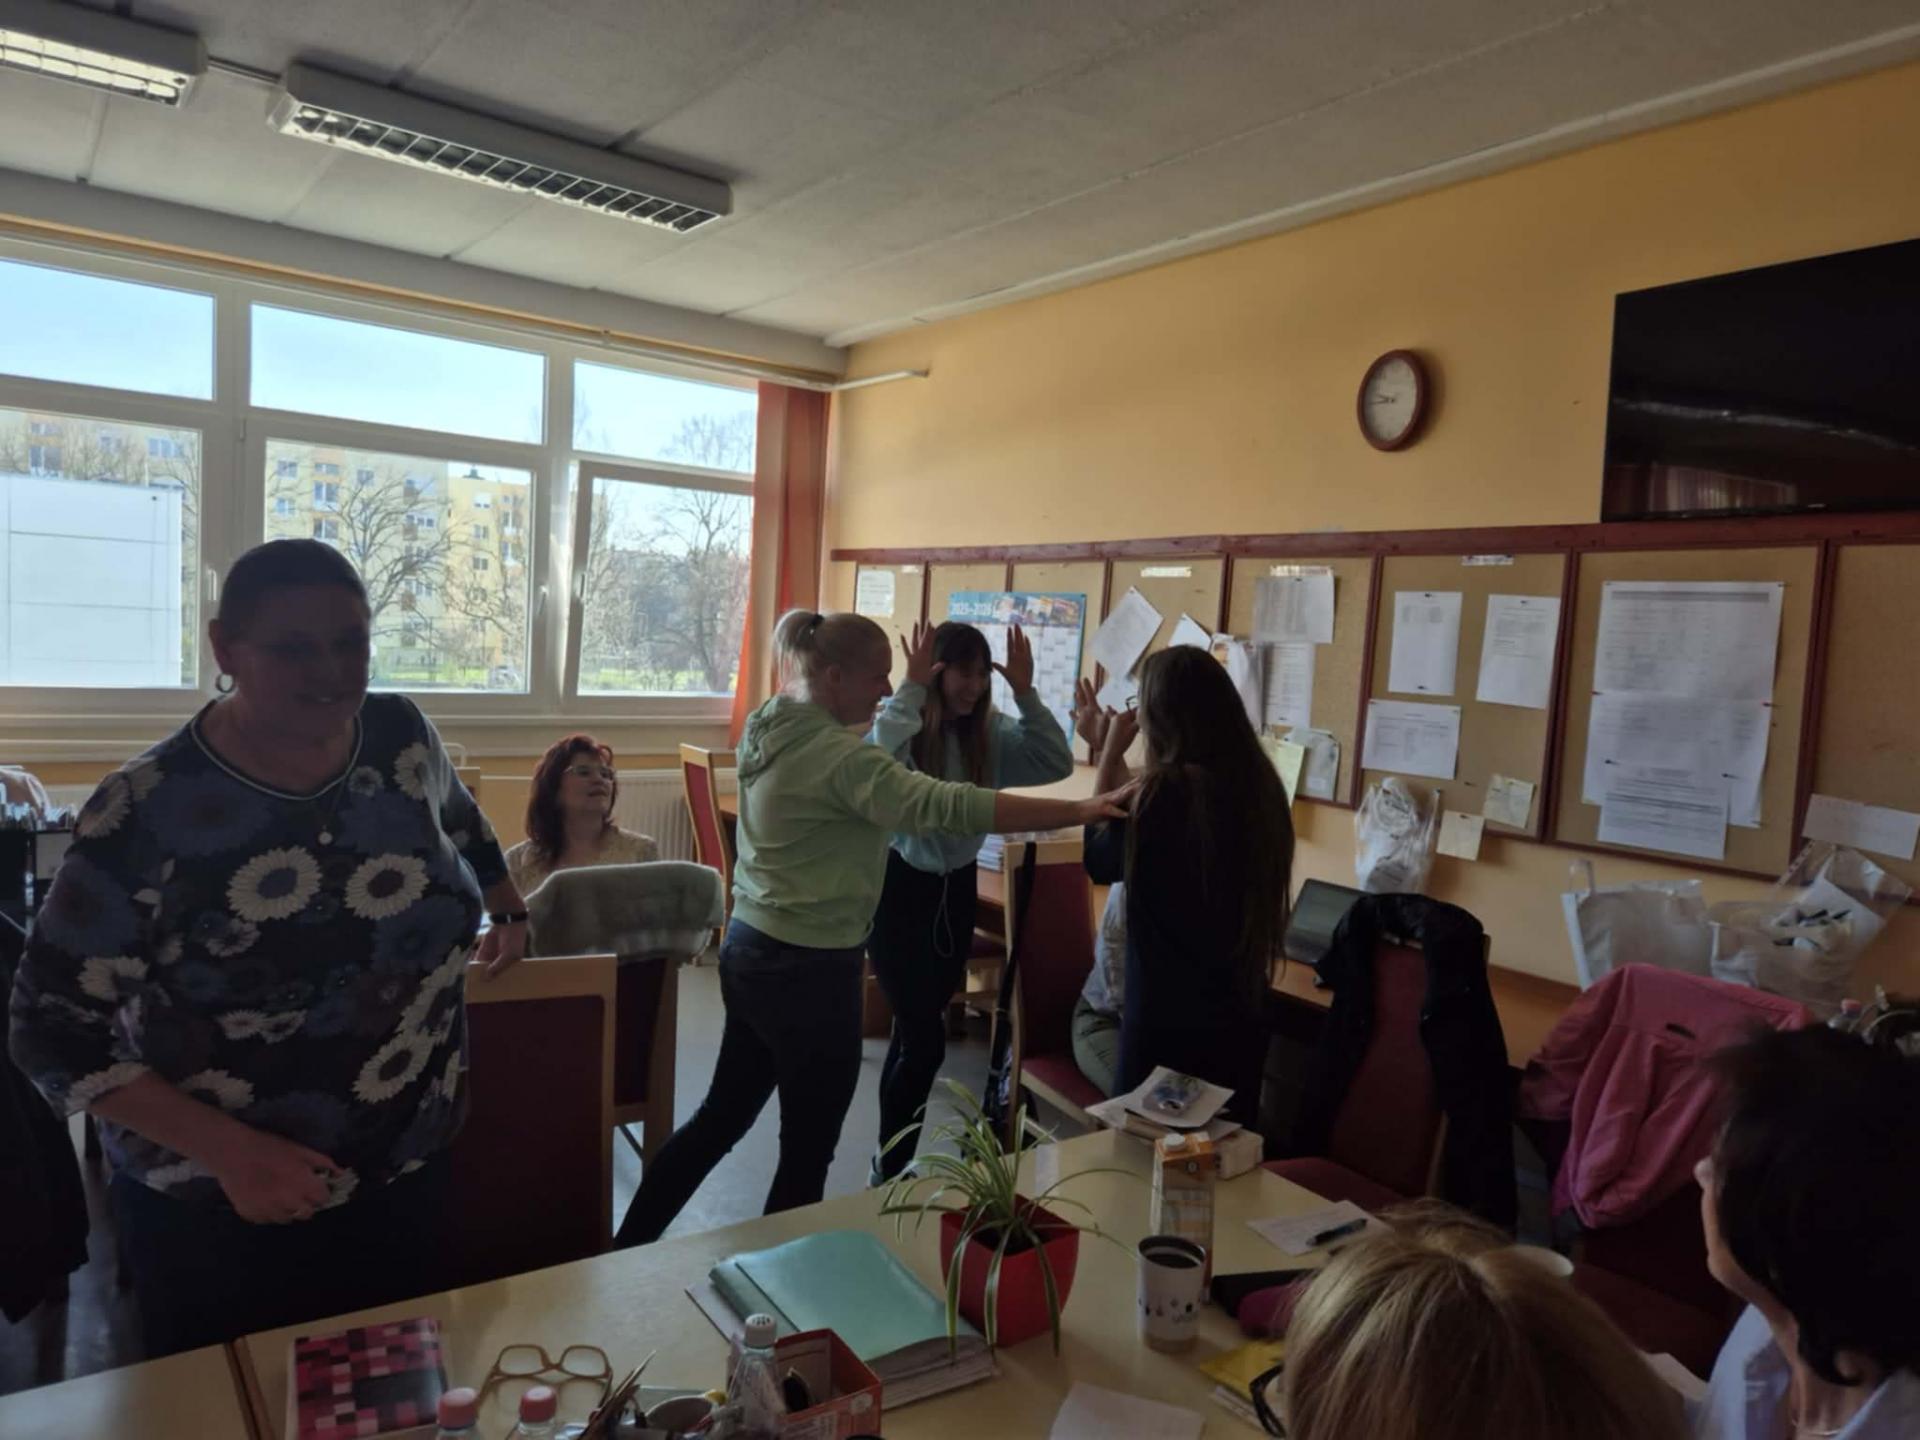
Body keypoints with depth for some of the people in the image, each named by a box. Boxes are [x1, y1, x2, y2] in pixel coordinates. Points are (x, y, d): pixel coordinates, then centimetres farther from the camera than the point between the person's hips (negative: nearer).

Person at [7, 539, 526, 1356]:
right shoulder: (146, 813, -20)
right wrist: (229, 1150, -22)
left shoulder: (400, 737, -8)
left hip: (407, 1178, 4)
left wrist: (507, 910, 26)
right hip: (211, 1213, -3)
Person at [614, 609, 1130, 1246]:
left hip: (750, 948, 9)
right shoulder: (840, 755, -22)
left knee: (722, 1115, 23)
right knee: (806, 1152, 8)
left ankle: (628, 1248, 36)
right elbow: (950, 805, -32)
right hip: (808, 968, -9)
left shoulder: (768, 726, 5)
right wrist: (1080, 810, -33)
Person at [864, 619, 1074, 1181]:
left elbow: (1056, 765, -9)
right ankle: (888, 1171, 10)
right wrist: (912, 690, -32)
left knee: (914, 1030, 18)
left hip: (957, 887, 6)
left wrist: (1026, 694, -15)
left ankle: (892, 1159, 35)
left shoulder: (991, 732, -1)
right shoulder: (902, 724, -16)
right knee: (926, 1039, -8)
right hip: (899, 885, -6)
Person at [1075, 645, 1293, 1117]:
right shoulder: (1256, 783, 0)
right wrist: (1111, 752, 19)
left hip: (1170, 1020, -7)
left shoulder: (1168, 788, -23)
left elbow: (1100, 861, -4)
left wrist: (1111, 753, 0)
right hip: (1237, 1013, 7)